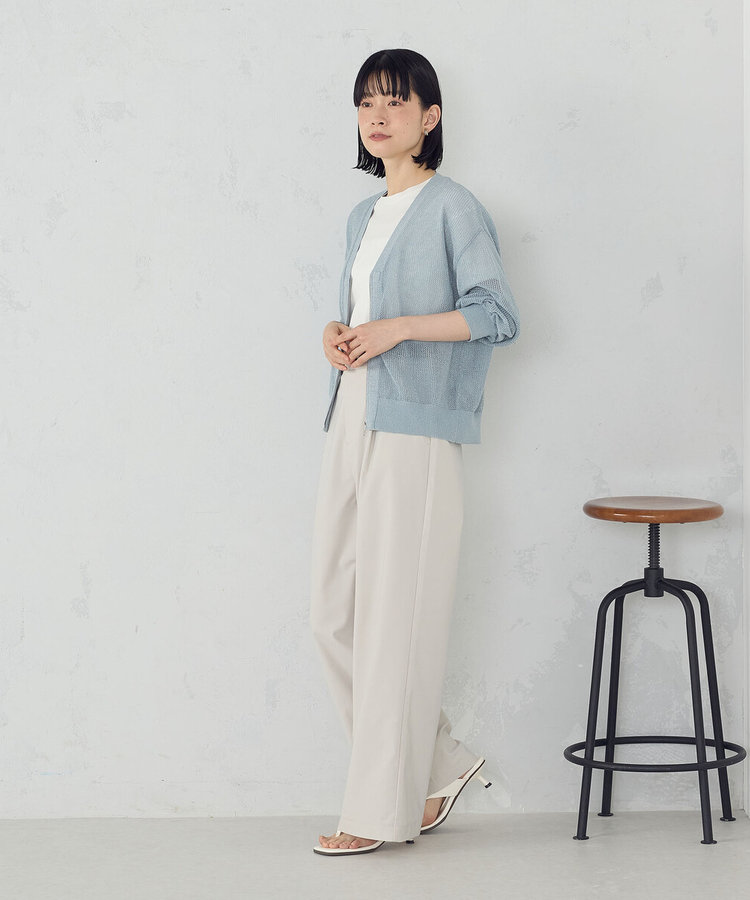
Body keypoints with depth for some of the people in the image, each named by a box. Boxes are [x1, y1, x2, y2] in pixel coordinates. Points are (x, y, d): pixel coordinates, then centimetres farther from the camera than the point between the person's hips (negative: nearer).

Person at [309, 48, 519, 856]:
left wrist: (399, 328, -16)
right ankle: (439, 765, 20)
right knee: (334, 616, 7)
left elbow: (498, 313, -10)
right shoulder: (363, 219, 20)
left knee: (395, 621, -6)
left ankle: (382, 810, 1)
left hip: (415, 433, -8)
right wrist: (337, 334, 6)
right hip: (352, 426, 8)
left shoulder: (452, 208, -3)